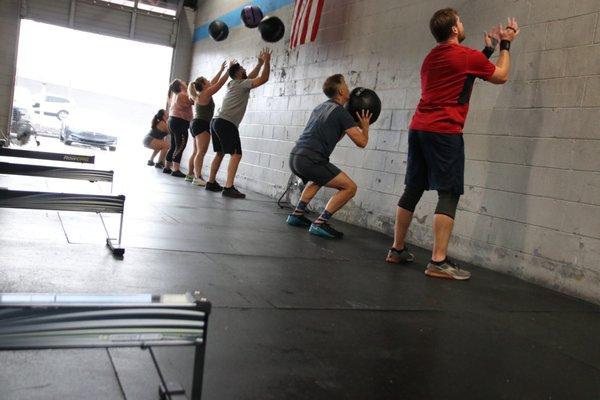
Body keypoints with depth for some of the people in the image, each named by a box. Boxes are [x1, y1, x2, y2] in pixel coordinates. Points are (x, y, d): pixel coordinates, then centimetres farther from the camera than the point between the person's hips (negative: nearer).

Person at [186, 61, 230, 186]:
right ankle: (198, 178, -22)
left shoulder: (199, 95, 16)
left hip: (196, 124, 10)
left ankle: (190, 175, 19)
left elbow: (213, 83, 24)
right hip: (202, 125, -10)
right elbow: (219, 83, -13)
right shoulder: (205, 94, -10)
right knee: (201, 152, -15)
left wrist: (221, 70, 27)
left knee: (196, 152, 15)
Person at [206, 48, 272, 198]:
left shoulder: (234, 83, 23)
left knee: (220, 153, 20)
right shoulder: (243, 84, -3)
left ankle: (211, 183, 24)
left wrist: (260, 63, 36)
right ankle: (229, 188, -21)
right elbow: (263, 78, -8)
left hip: (216, 121, 10)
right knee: (236, 154, -13)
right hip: (226, 123, -10)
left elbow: (251, 76, 37)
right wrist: (267, 61, 1)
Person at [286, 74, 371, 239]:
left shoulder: (320, 108, 23)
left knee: (318, 179, 38)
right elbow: (361, 142, -4)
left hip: (294, 157, 9)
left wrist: (351, 124, 31)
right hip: (310, 160, -9)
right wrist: (365, 125, 15)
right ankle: (320, 223, -7)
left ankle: (297, 214, 31)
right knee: (349, 187, -2)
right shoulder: (341, 112, -3)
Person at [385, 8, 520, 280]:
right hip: (444, 132, -8)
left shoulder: (431, 58, 19)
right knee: (449, 195, -7)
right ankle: (439, 262, -11)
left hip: (418, 128, 8)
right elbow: (501, 76, 13)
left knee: (413, 190, 12)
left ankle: (397, 249, 18)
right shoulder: (467, 56, -3)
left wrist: (488, 49, 37)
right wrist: (505, 45, 25)